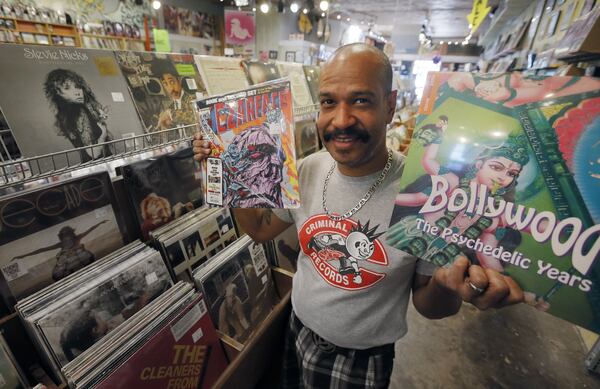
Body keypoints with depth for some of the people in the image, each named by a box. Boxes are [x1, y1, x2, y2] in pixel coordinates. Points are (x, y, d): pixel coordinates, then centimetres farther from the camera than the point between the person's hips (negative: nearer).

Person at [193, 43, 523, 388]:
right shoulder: (307, 170, -15)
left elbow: (427, 304, -15)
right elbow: (261, 229, -1)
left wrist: (446, 287, -37)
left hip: (364, 361, -3)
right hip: (299, 333, 4)